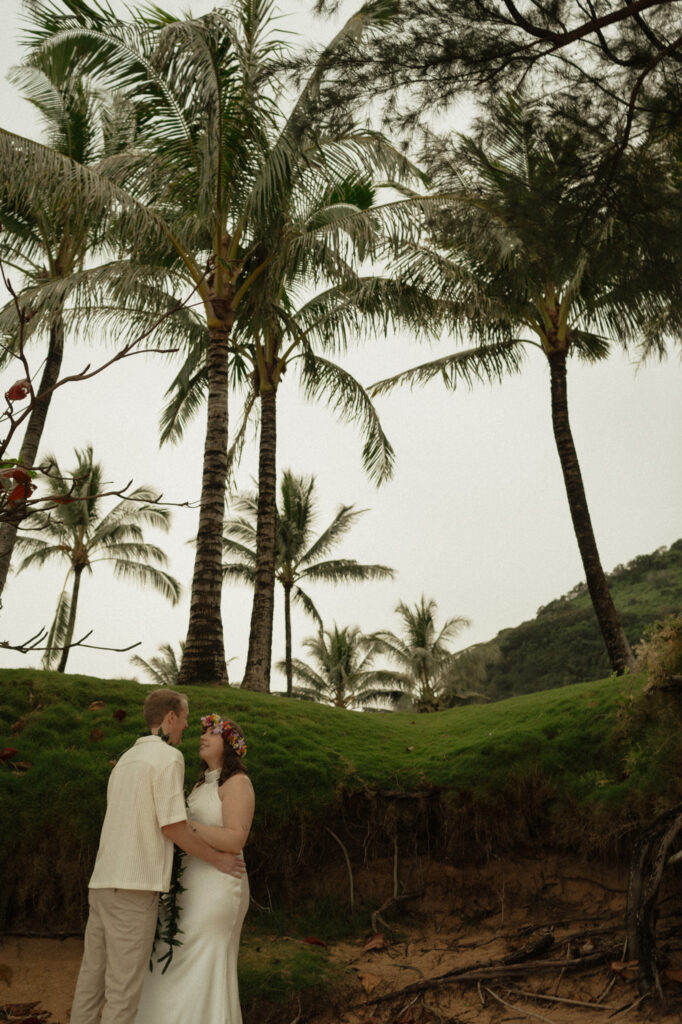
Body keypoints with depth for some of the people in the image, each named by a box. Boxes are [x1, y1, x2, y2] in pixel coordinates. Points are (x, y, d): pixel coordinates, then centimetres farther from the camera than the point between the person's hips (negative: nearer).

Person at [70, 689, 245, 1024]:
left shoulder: (127, 758, 16)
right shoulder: (169, 757, -10)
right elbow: (172, 826, -14)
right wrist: (217, 859, -2)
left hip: (103, 881, 8)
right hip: (134, 884, -8)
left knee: (93, 978, 13)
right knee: (124, 985, -1)